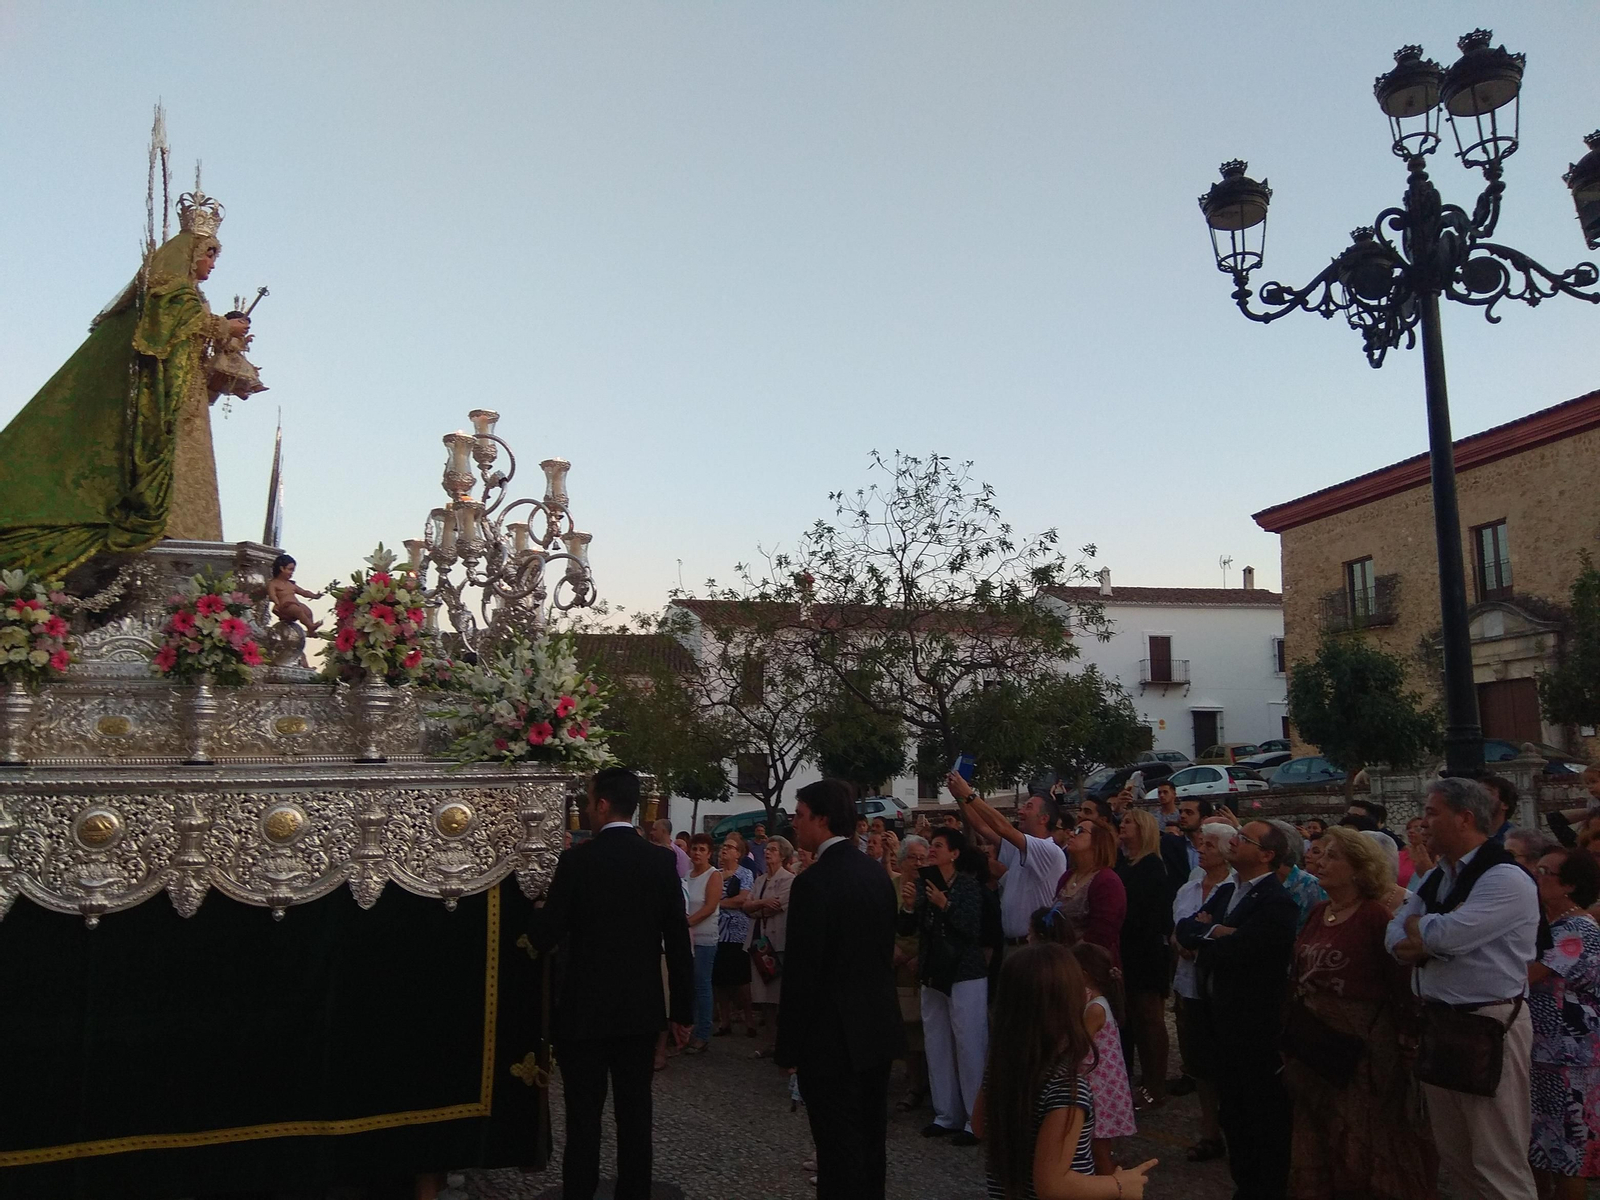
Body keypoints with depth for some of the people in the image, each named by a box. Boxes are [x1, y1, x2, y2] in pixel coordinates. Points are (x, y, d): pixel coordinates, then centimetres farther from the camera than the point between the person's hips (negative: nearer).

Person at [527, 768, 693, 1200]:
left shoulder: (577, 859, -13)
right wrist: (682, 1010, 7)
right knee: (635, 1113, 12)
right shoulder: (662, 860, -3)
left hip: (585, 1009, -3)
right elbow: (678, 941, -1)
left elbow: (545, 936, -10)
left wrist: (536, 917, 13)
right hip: (641, 1009, 3)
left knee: (584, 1116, 7)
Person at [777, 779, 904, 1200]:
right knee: (871, 1144, 19)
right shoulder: (877, 873, 5)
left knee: (840, 1151, 2)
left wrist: (789, 1046, -11)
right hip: (878, 1029, 8)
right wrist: (870, 1004, 19)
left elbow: (801, 972, -19)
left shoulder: (813, 883, -20)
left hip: (832, 1037, -8)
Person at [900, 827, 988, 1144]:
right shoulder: (923, 883, 5)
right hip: (932, 975, 6)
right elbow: (906, 929, 4)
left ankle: (975, 1120, 8)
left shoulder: (969, 885, -10)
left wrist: (945, 905, -26)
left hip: (965, 976, -6)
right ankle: (946, 1114, 23)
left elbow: (974, 930, -18)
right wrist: (908, 906, -15)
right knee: (936, 1046, 11)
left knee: (969, 1047, -1)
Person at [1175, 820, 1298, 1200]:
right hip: (1223, 1020, 8)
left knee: (1264, 1112, 8)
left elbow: (1234, 950, -28)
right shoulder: (1226, 891, 10)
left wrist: (1207, 931, -9)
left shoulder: (1277, 903, -20)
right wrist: (1213, 931, -16)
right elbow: (1185, 929, 3)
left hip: (1256, 1026, -8)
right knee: (1232, 1109, 20)